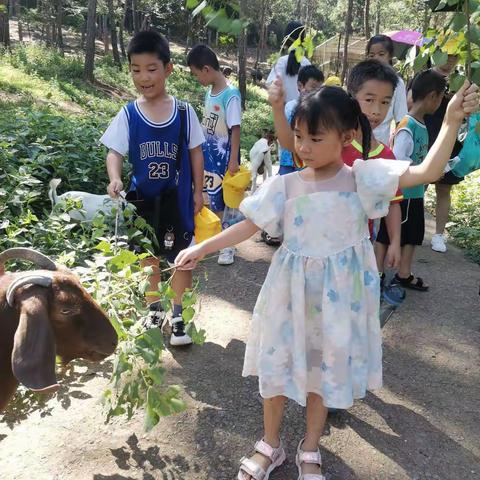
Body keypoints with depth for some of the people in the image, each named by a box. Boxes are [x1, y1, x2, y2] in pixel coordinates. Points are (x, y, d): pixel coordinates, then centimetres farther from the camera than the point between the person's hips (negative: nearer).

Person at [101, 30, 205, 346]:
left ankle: (178, 317, 23)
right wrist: (115, 179, -26)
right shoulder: (128, 115, -6)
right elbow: (115, 152, -7)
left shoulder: (184, 112, -6)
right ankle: (154, 312, 34)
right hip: (144, 199, 1)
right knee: (149, 257, 15)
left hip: (178, 198, -1)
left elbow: (195, 153, 1)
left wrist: (198, 191, 1)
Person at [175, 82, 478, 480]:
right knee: (277, 364, 13)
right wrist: (202, 248, -3)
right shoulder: (285, 185, -5)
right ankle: (271, 446, 38)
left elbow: (428, 172, -17)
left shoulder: (363, 177, -10)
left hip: (339, 294, -1)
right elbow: (250, 225, 0)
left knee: (326, 369, 15)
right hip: (291, 291, 2)